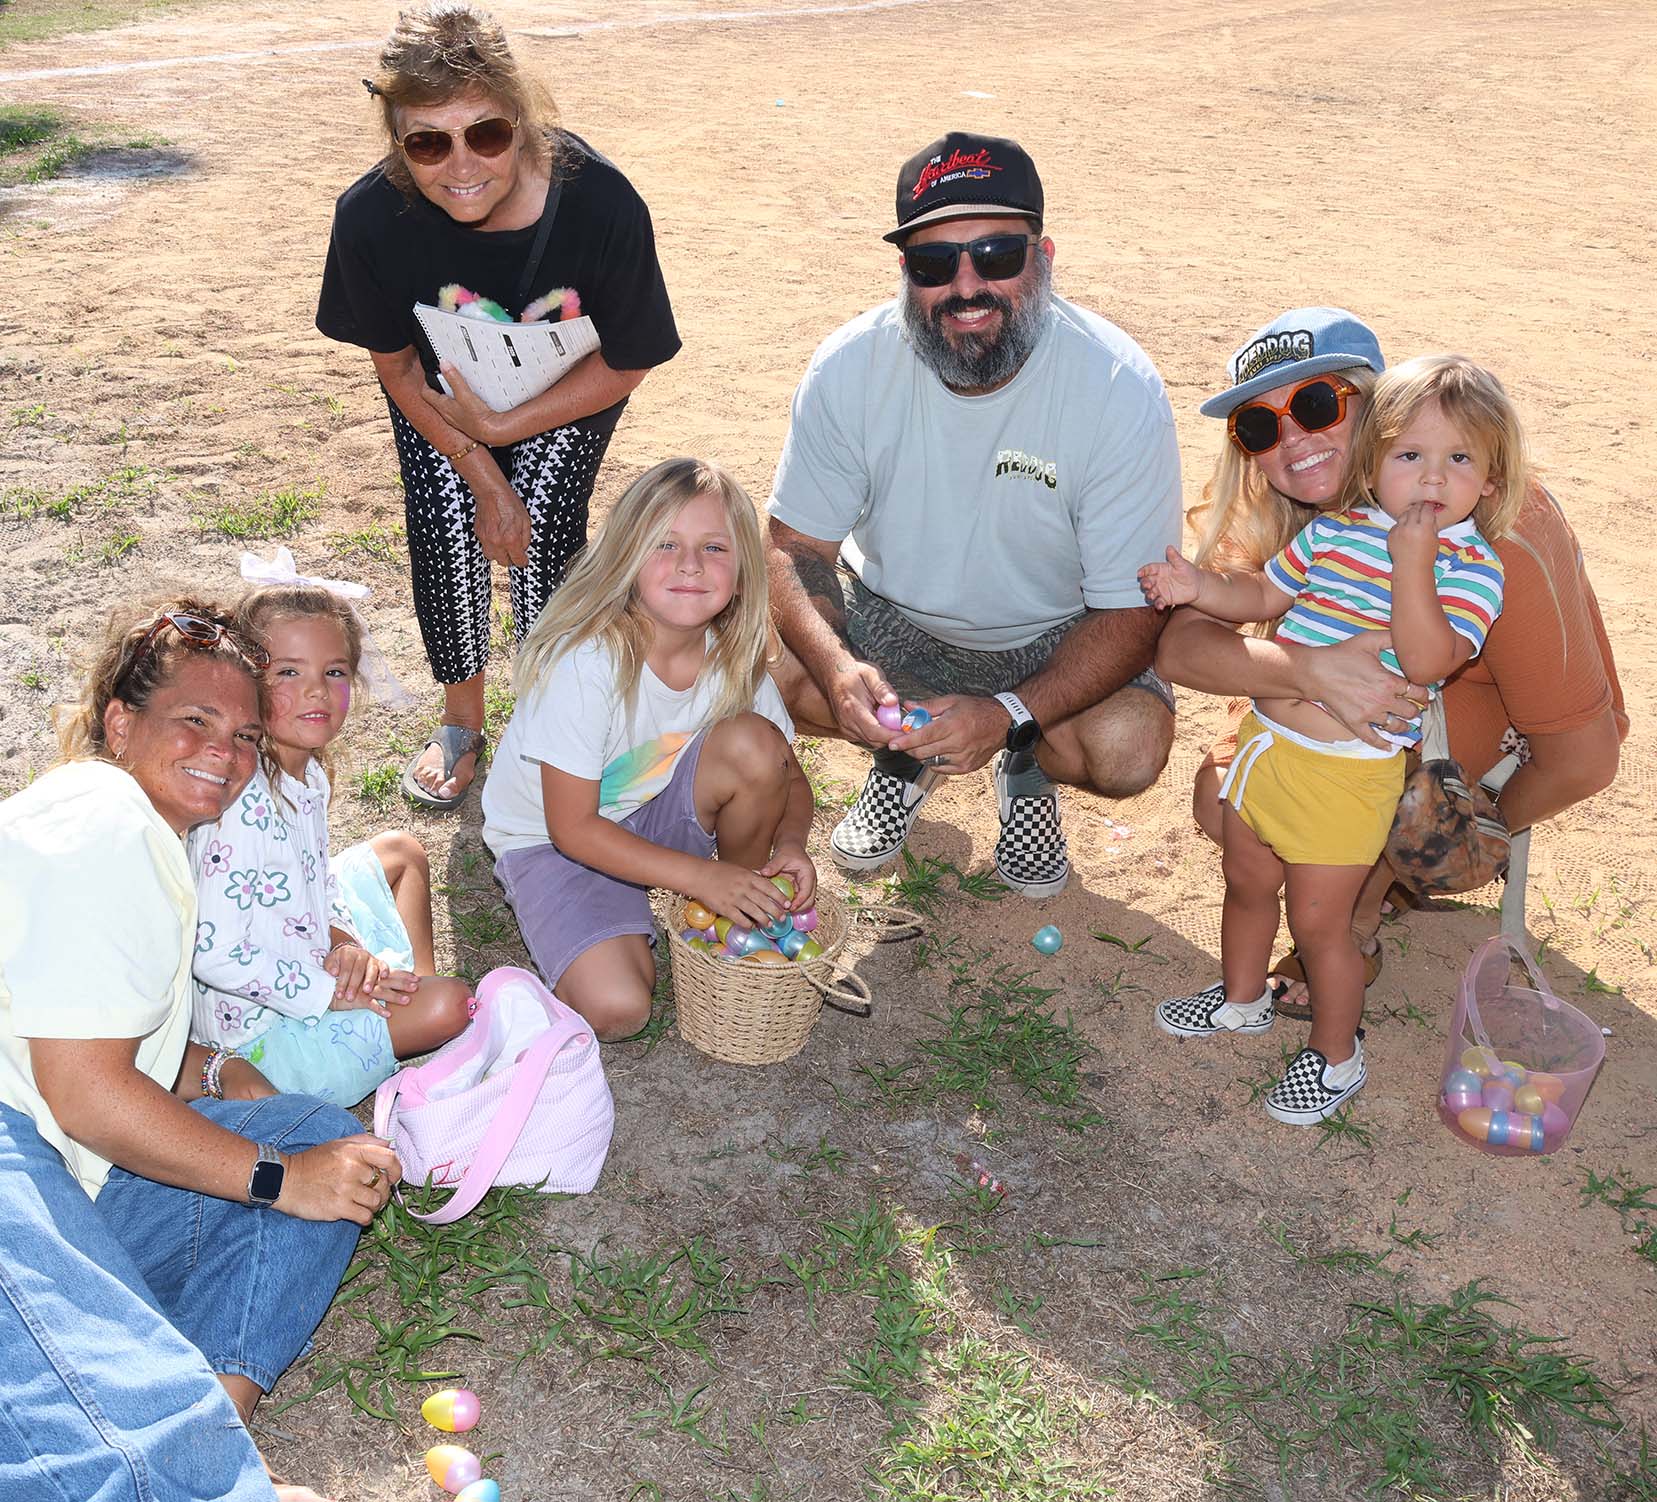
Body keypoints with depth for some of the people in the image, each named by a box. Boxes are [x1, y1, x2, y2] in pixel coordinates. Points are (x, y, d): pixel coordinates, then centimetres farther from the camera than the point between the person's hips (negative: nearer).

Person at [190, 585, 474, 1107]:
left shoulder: (308, 774, -2)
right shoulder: (244, 805, -31)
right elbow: (213, 952, -31)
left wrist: (347, 946, -6)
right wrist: (324, 992, -23)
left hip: (311, 963, 10)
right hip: (259, 1027, -10)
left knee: (401, 850, 23)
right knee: (449, 1006, -23)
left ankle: (420, 982, 22)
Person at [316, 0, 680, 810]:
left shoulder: (601, 203, -36)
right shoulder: (371, 216, -30)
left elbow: (624, 365, -19)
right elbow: (395, 364, -12)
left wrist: (501, 427, -24)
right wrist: (482, 475, -14)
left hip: (569, 392, -1)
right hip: (441, 389, 2)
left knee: (543, 530, -16)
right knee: (445, 531, -11)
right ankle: (461, 720, 15)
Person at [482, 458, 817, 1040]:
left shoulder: (735, 658, -14)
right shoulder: (586, 660, -30)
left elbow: (789, 777, 1)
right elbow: (572, 826, -25)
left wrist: (790, 840, -21)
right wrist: (700, 876, -30)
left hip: (656, 816, 4)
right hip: (551, 841, -4)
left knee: (754, 742, -25)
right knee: (616, 1008, -27)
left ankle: (748, 913, -1)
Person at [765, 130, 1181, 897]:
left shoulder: (1120, 388, -24)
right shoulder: (849, 367, -18)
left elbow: (1131, 611, -21)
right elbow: (795, 546, -12)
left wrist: (1009, 714, -37)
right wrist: (835, 667, -34)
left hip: (1055, 638, -1)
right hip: (889, 618, 2)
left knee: (1128, 747, -30)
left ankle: (1026, 768, 9)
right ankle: (905, 754, 9)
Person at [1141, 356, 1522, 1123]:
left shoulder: (1472, 567, -12)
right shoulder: (1334, 530, 3)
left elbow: (1428, 662, -26)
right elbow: (1262, 595, 13)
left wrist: (1410, 562, -29)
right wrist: (1200, 586, -5)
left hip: (1346, 772, -6)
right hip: (1266, 740, 6)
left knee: (1318, 917, 3)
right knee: (1246, 883, 22)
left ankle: (1334, 1053, 27)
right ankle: (1241, 996, 49)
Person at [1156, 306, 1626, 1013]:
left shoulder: (1499, 533, -36)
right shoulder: (1275, 516, -18)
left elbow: (1584, 758, -28)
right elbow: (1177, 644, -33)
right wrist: (1311, 670, -53)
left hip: (1507, 718, -5)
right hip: (1387, 691, 5)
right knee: (1223, 800, -14)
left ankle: (1356, 933, -3)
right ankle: (1376, 864, 14)